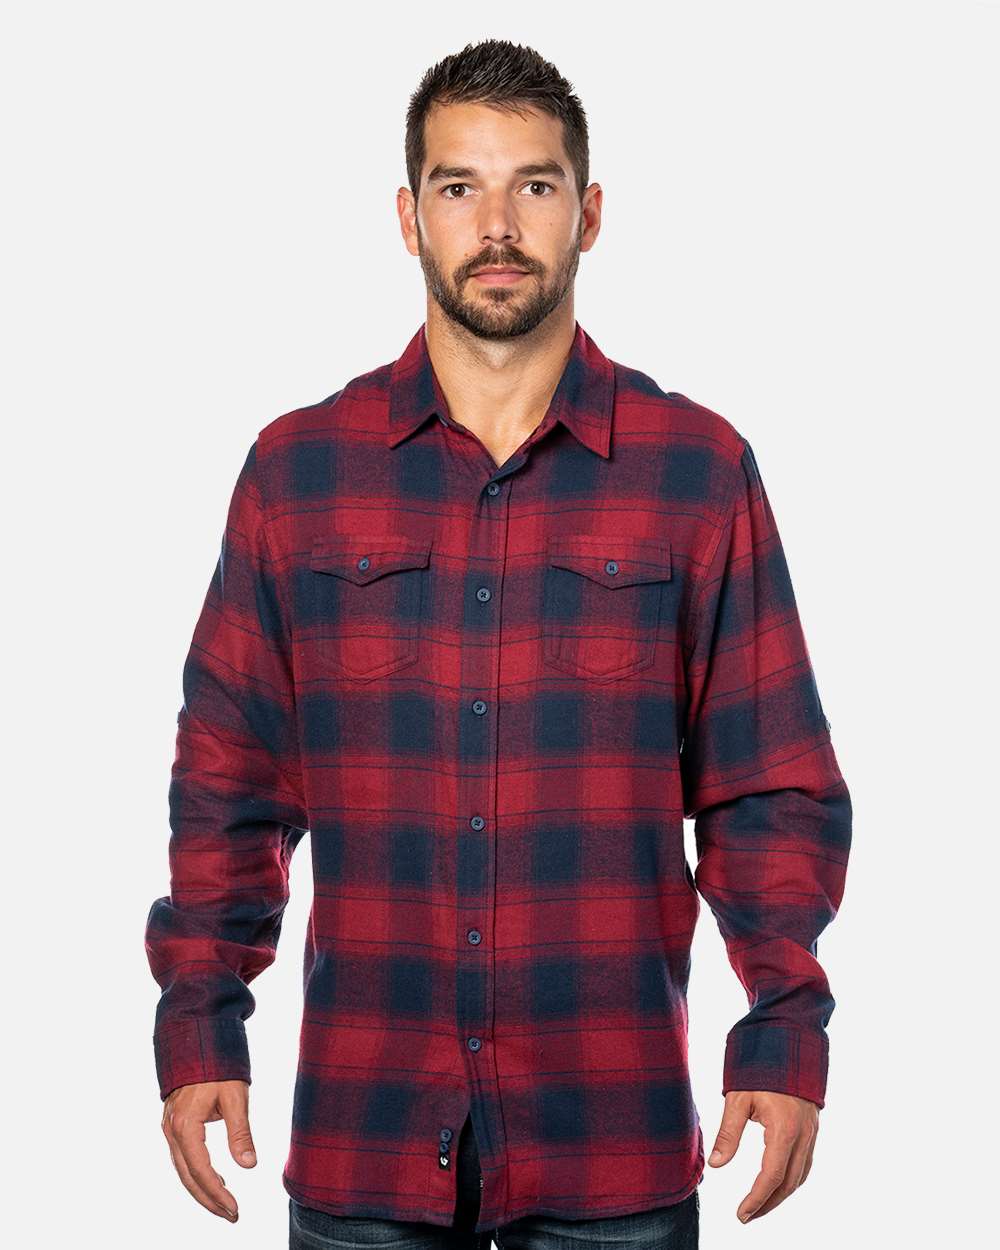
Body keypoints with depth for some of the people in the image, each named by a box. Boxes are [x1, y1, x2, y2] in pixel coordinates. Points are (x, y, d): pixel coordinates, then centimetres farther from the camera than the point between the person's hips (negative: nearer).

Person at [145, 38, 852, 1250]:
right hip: (362, 1139, 1)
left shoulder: (701, 468, 1)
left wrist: (784, 1041, -7)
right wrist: (198, 1035, -1)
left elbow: (773, 794, 2)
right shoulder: (297, 468, 4)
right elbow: (228, 787, 6)